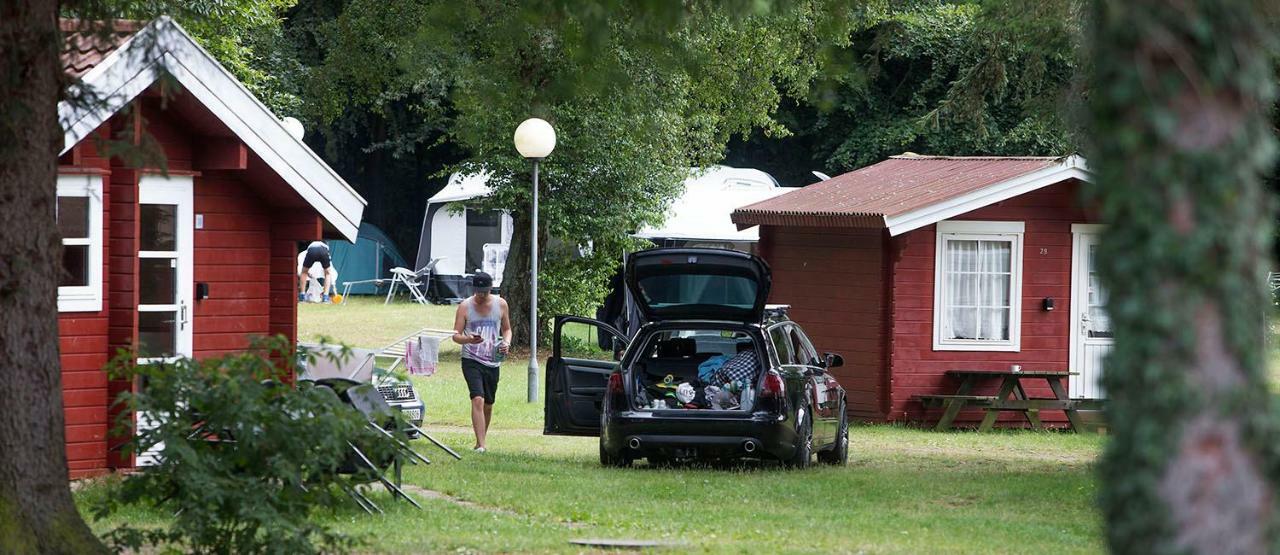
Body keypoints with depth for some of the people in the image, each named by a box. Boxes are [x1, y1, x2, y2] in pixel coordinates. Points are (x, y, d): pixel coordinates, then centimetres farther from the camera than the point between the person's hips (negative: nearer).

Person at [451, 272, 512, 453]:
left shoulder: (500, 304, 4)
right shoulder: (465, 307, -4)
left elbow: (506, 329, 17)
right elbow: (456, 335, -4)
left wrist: (506, 343, -5)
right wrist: (469, 339, -26)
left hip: (492, 361, 4)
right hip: (471, 361, -4)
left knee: (488, 404, 12)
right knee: (478, 400, -20)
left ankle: (480, 441, 30)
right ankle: (481, 445, -25)